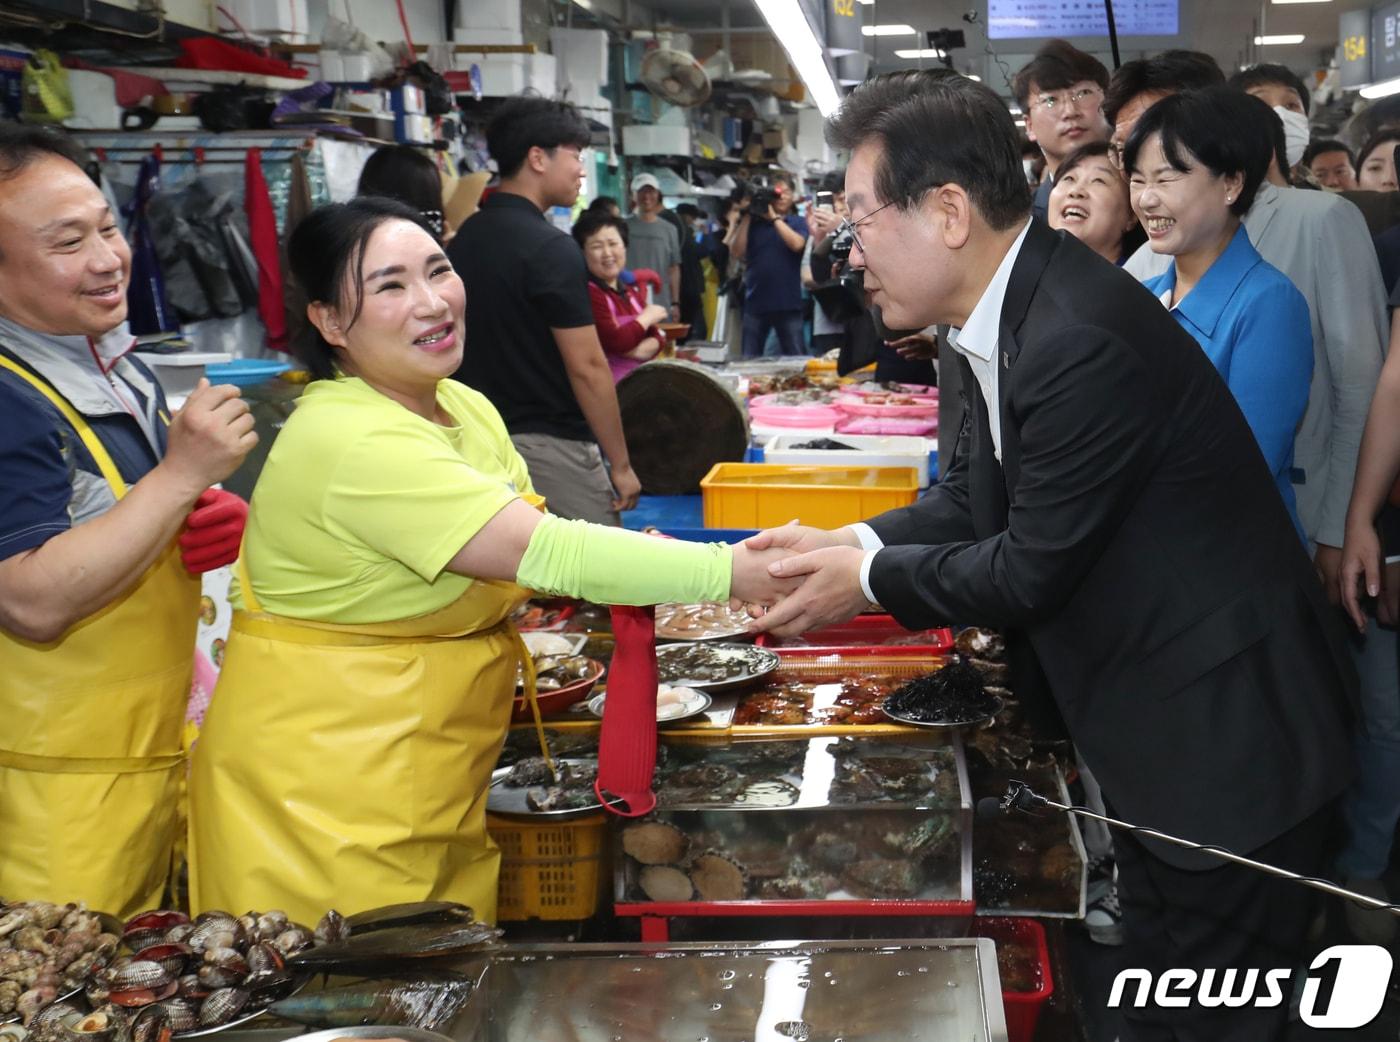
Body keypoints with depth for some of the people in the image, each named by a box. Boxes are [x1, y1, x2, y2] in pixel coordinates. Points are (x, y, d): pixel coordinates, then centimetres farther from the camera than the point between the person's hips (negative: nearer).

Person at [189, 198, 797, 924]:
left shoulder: (467, 408, 6)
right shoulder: (351, 441, -24)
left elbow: (516, 550, 14)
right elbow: (544, 552, -28)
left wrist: (628, 568, -7)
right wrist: (731, 572, -27)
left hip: (438, 780, 8)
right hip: (330, 787, -8)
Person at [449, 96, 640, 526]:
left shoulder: (465, 238, 9)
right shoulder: (550, 249, -16)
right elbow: (586, 366, -18)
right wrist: (621, 464, -12)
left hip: (483, 442, 8)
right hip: (550, 445, -8)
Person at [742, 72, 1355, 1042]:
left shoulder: (1082, 341, -28)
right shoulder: (1011, 307, 2)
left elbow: (1033, 567, -22)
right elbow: (980, 494, 11)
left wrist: (868, 580, -10)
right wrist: (849, 542, -2)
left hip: (1229, 733, -9)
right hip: (1154, 719, 9)